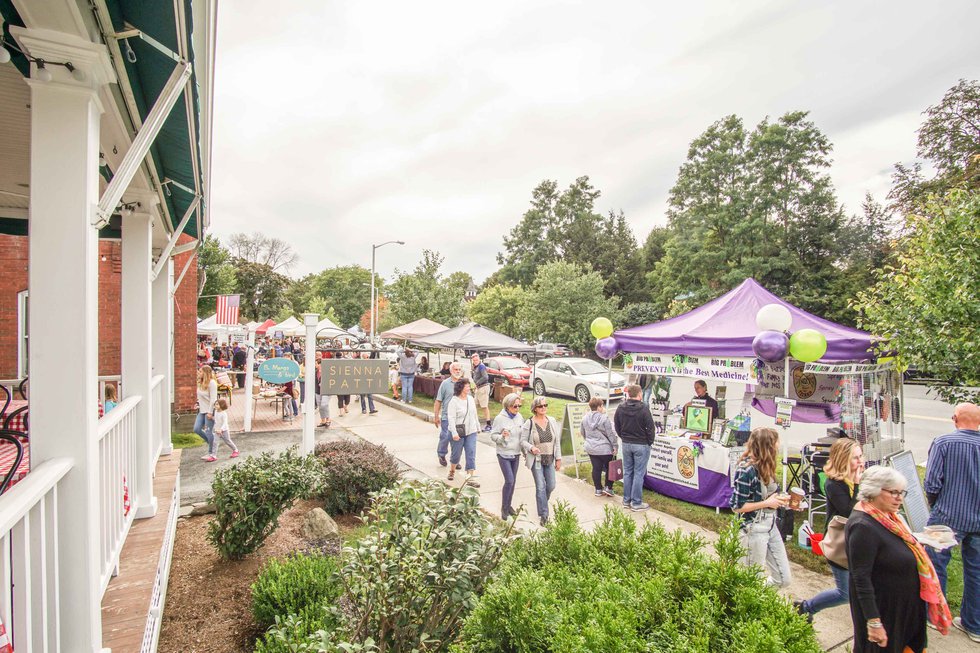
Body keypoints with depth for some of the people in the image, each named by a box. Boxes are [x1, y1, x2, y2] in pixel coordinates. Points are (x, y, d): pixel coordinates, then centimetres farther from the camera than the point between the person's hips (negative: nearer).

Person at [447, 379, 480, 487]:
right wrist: (454, 433, -22)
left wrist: (478, 427, 18)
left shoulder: (471, 399, 5)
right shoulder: (454, 401, -13)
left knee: (471, 454, -1)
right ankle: (452, 471, 38)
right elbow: (451, 418, -16)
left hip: (471, 432, 5)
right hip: (459, 432, -5)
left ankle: (470, 478, 2)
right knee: (456, 454, 11)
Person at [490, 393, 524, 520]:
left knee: (513, 481, 13)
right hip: (504, 454, -5)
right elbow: (493, 436, -10)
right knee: (509, 481, -9)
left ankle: (509, 505, 30)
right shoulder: (500, 418, -15)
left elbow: (523, 435, 11)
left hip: (516, 454, 5)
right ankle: (504, 508, 9)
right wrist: (502, 436, -29)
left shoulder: (520, 417, 0)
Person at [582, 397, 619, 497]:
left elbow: (583, 433, 13)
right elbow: (610, 434, -14)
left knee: (596, 468, 12)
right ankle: (608, 487, 15)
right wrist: (615, 446, -6)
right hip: (605, 449, -5)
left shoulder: (585, 418, 2)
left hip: (591, 448, 6)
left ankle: (598, 489, 19)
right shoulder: (604, 418, -17)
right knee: (610, 468, 13)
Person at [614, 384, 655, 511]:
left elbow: (617, 427, 6)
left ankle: (626, 500, 22)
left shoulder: (620, 409, -2)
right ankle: (636, 503, 9)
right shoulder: (644, 409, -17)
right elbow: (650, 428, -13)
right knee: (639, 473, 3)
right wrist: (650, 442, 1)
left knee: (627, 472, 14)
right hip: (641, 445, -5)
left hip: (626, 444, 5)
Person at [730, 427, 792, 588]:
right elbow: (737, 506, -19)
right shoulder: (746, 470, -22)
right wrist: (767, 503, -15)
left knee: (784, 579, 15)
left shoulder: (765, 466, 2)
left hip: (771, 525, 8)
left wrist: (779, 499, -2)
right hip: (753, 530, -8)